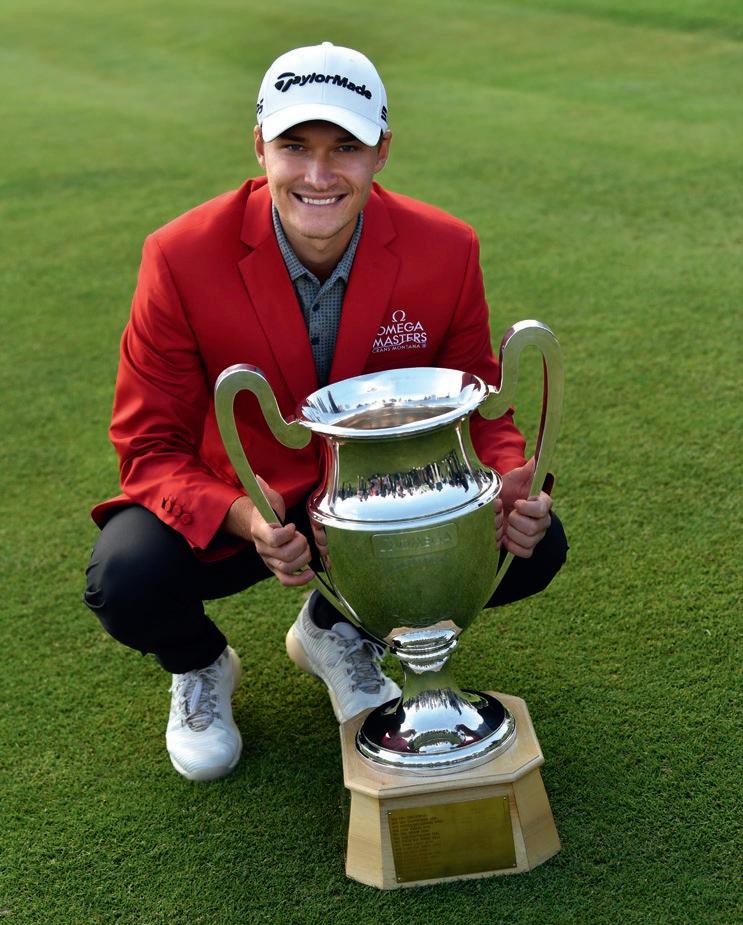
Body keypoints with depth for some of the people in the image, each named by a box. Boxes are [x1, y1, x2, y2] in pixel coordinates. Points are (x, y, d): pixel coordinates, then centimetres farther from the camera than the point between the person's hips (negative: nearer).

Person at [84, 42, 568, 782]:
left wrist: (510, 486, -27)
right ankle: (199, 667, 10)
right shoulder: (183, 257, -21)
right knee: (126, 583, -32)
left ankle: (337, 629, 11)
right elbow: (151, 444, -15)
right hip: (224, 506, -2)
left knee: (531, 545, -18)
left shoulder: (446, 250, -15)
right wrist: (244, 519, -36)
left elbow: (474, 408, -3)